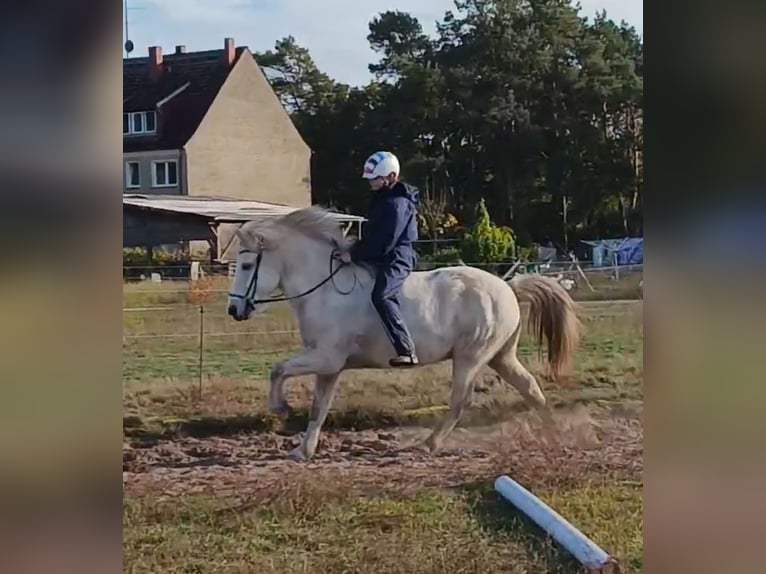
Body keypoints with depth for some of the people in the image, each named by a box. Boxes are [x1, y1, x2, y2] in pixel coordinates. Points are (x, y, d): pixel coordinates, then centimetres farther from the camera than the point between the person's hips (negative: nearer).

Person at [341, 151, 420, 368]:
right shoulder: (382, 199, 16)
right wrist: (356, 249, 8)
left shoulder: (397, 203, -17)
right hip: (381, 258, 12)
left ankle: (407, 351, -38)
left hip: (396, 258, -12)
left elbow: (385, 242, -23)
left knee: (381, 296, -33)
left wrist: (355, 255, -20)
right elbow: (373, 234, 22)